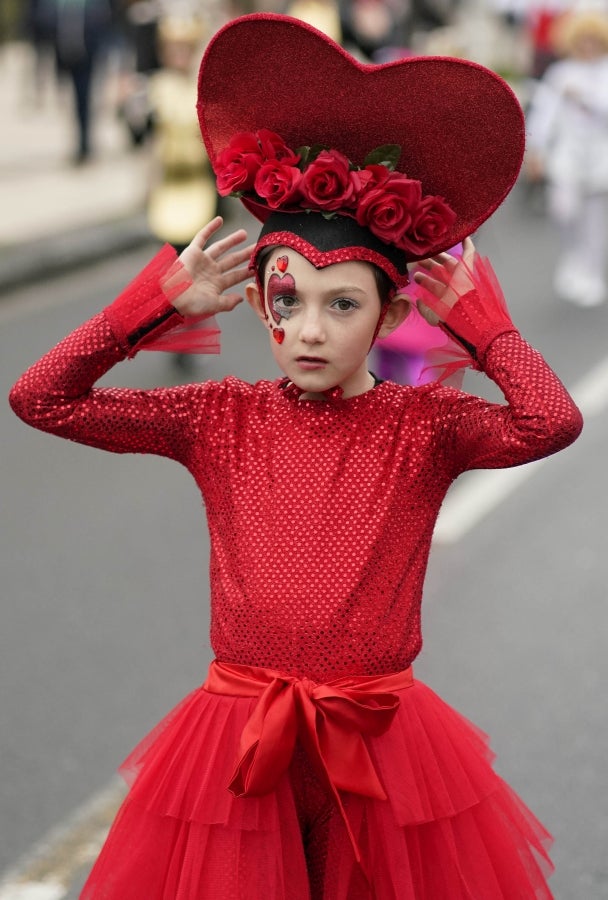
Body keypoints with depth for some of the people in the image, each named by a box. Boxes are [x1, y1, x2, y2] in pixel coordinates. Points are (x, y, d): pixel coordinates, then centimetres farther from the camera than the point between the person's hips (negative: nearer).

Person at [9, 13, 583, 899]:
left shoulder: (424, 424, -5)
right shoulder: (223, 418, 0)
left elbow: (551, 422, -24)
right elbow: (41, 398, -4)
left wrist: (476, 320, -10)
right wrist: (162, 298, -5)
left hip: (382, 740, -1)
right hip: (239, 735, 1)